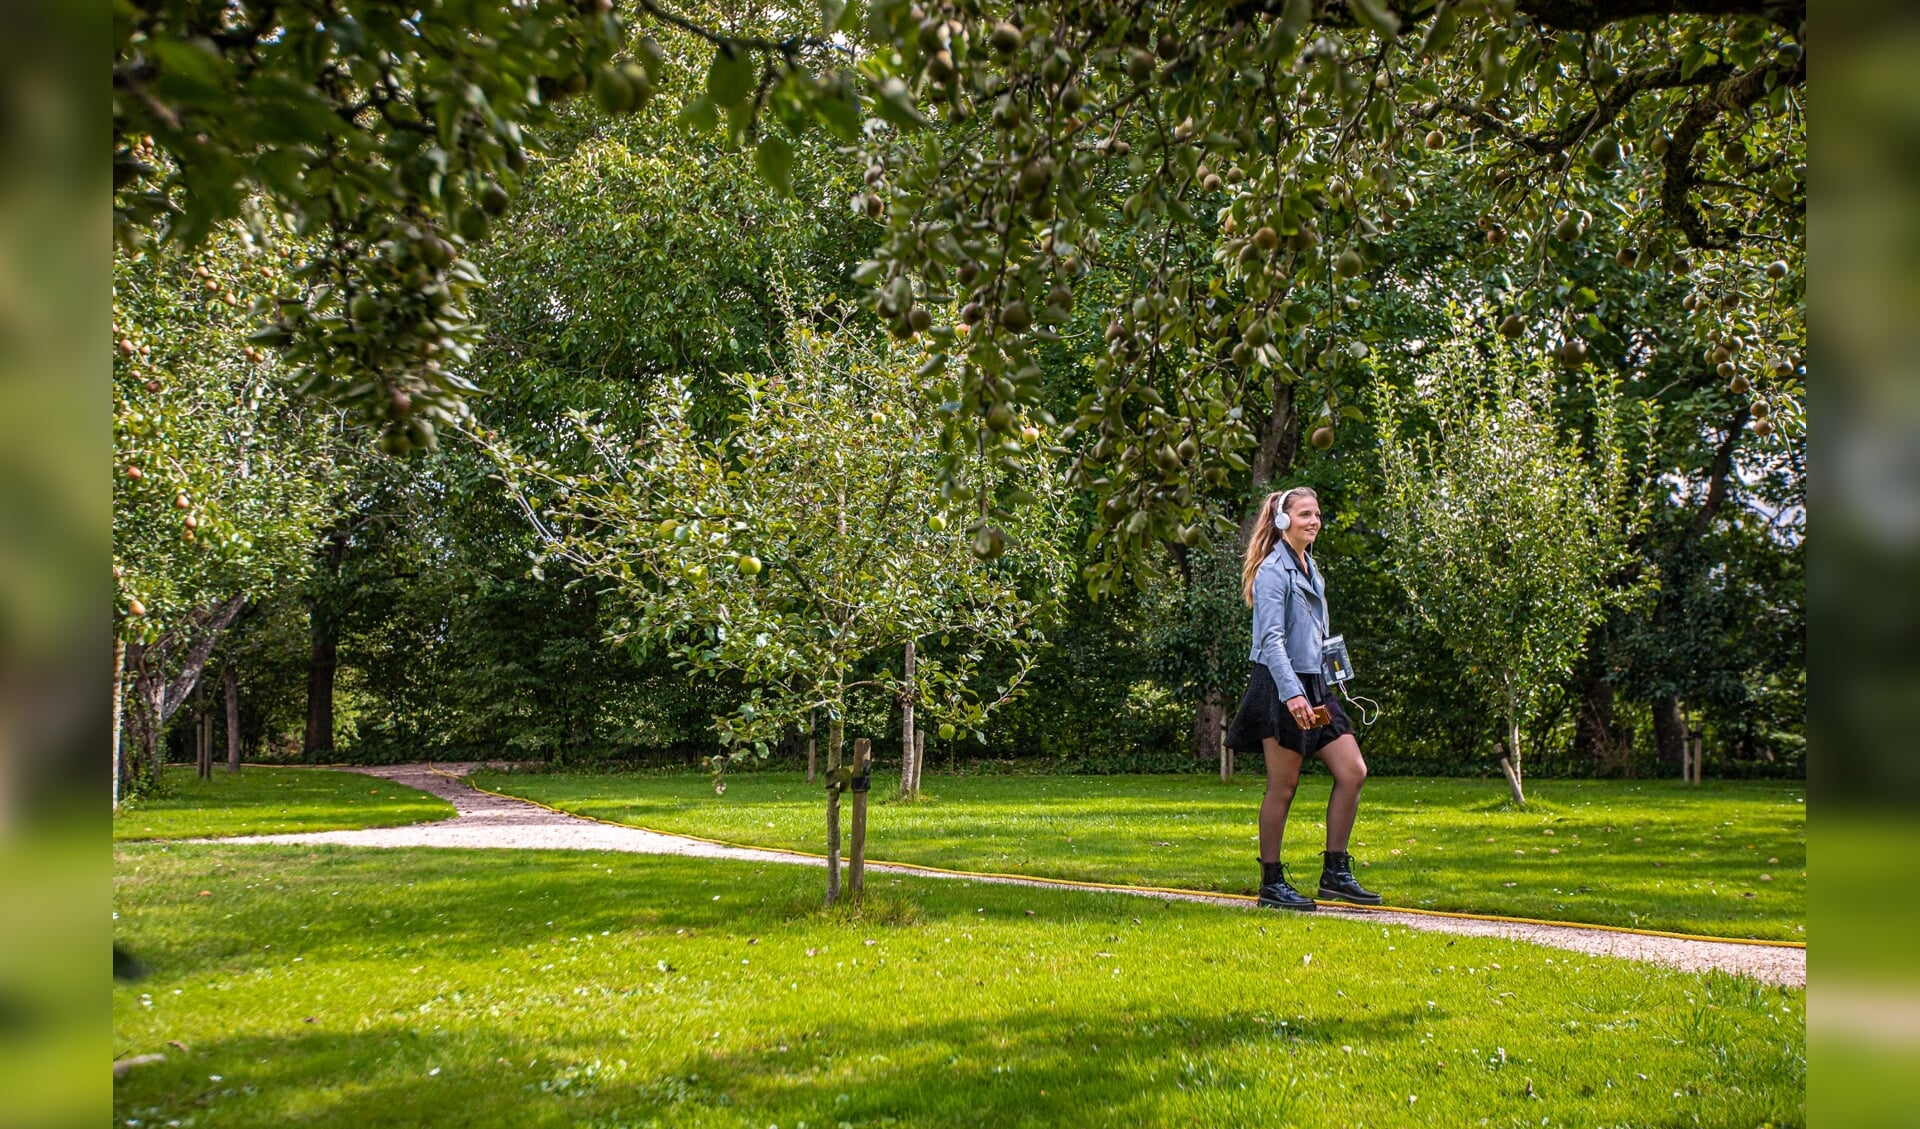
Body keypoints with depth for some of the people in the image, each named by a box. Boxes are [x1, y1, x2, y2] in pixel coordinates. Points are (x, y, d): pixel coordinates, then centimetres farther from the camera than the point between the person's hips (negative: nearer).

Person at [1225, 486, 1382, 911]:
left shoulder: (1310, 568, 17)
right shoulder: (1273, 570, -11)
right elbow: (1271, 638, -19)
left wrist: (1314, 691, 20)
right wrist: (1291, 693, -27)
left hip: (1312, 684, 9)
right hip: (1281, 687, -9)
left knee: (1353, 771, 2)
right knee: (1282, 786, -3)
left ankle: (1335, 872, 8)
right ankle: (1272, 883, 8)